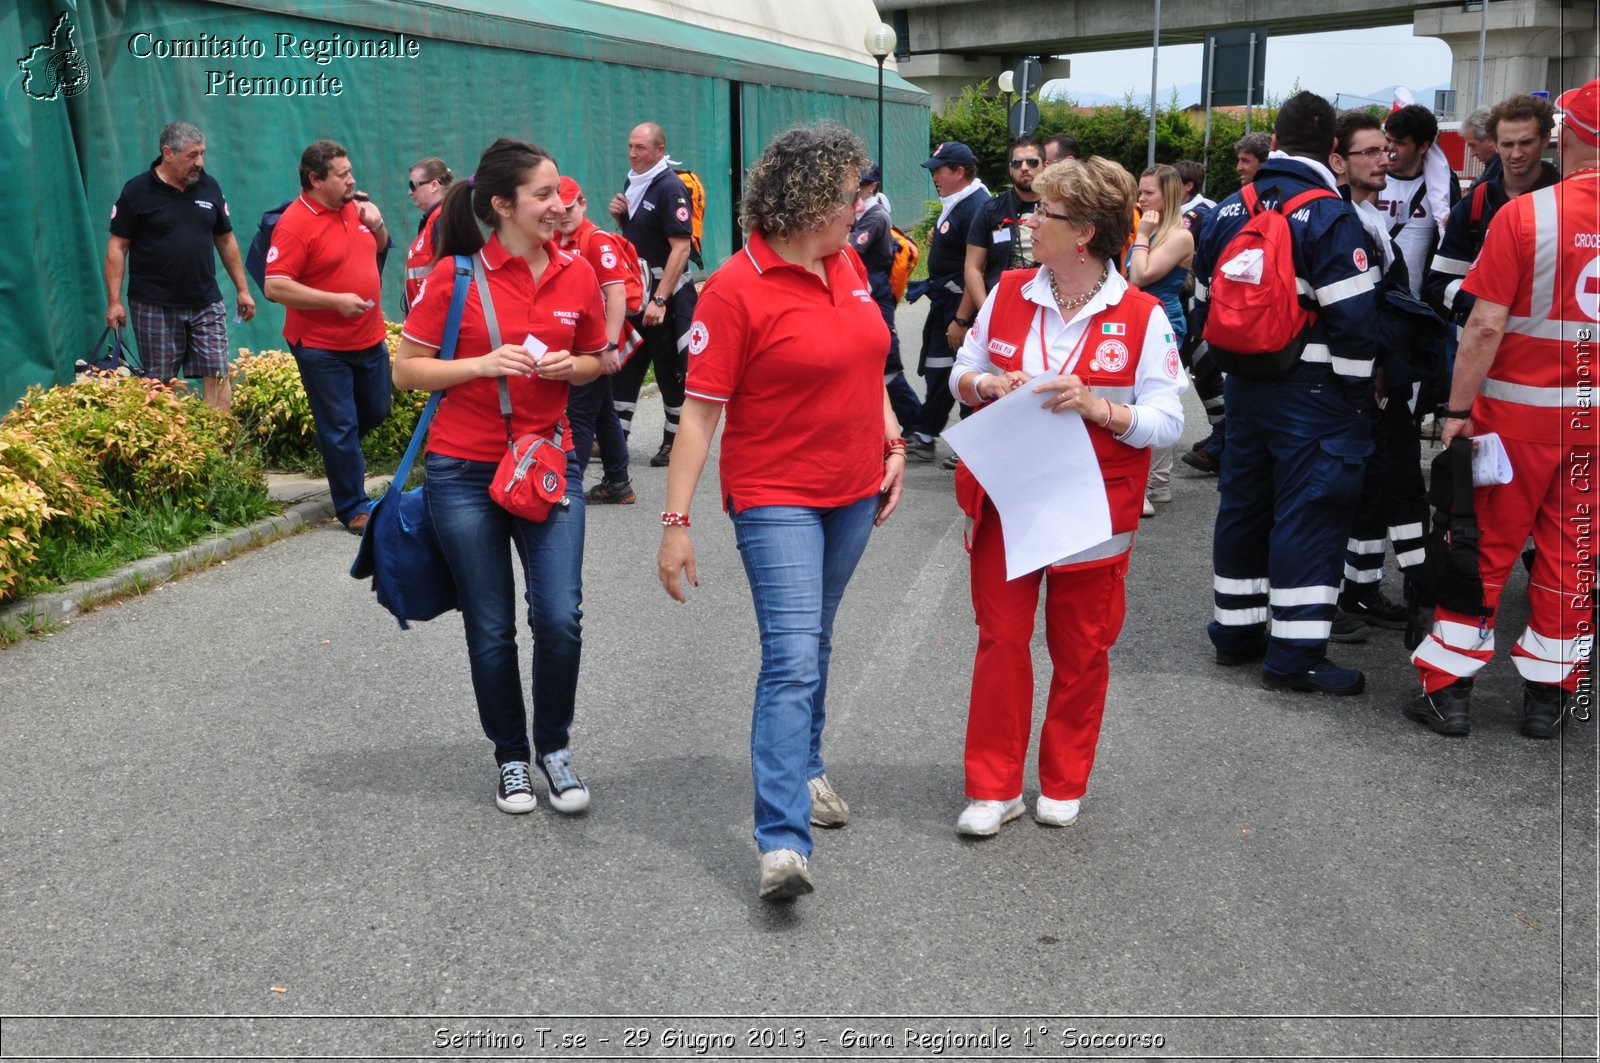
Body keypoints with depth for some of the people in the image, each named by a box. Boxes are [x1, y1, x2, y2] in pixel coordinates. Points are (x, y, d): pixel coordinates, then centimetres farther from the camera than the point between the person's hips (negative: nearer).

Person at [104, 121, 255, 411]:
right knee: (159, 385, 3)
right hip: (154, 307, -3)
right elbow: (117, 247, -3)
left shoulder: (210, 187, 7)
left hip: (206, 303, 3)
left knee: (217, 376, -3)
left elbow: (226, 240, 15)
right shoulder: (137, 191, -4)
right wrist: (114, 301, -9)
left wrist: (242, 289, 12)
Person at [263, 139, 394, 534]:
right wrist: (336, 301, -24)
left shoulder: (353, 207, 6)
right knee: (340, 428, 2)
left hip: (370, 339, 7)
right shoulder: (295, 223, -16)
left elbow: (379, 247, 23)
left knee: (376, 412, 20)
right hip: (322, 348, -7)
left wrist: (378, 225, 0)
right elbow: (275, 286, -20)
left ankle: (336, 451, 46)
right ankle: (354, 509, 12)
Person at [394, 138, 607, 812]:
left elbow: (595, 360, 16)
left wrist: (569, 366, -7)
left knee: (561, 617, -8)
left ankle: (554, 746, 17)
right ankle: (510, 756, 27)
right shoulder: (455, 275, -7)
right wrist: (484, 364, -17)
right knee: (491, 629, 6)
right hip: (465, 471, -2)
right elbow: (406, 370, -3)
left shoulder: (577, 275, 2)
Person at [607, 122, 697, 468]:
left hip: (665, 294, -8)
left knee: (670, 369, 2)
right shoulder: (633, 182, 11)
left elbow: (680, 248, -21)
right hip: (634, 290, 8)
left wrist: (660, 299, -26)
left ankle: (676, 440, 13)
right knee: (624, 365, 9)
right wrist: (621, 215, 1)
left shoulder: (671, 188, -14)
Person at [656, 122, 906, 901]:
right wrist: (675, 523, -18)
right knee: (792, 659, -12)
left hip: (853, 492, 7)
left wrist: (892, 442, 9)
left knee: (812, 642, 19)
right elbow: (699, 411, -16)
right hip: (776, 497, -6)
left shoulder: (848, 263, 5)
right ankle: (782, 840, -8)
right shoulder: (737, 288, -16)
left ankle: (804, 769, 38)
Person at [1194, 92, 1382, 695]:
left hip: (1243, 384, 7)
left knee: (1242, 502, 15)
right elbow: (1352, 314, -17)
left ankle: (1235, 631, 24)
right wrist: (1357, 392, -6)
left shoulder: (1228, 212, 7)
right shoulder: (1331, 217, -13)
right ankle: (1294, 655, 1)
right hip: (1311, 391, -6)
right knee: (1308, 511, -2)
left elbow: (1205, 300, 14)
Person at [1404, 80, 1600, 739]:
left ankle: (1448, 689, 11)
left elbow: (1486, 326, -16)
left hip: (1519, 411, -3)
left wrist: (1457, 411, -9)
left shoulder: (1525, 214, -14)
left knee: (1485, 547, 6)